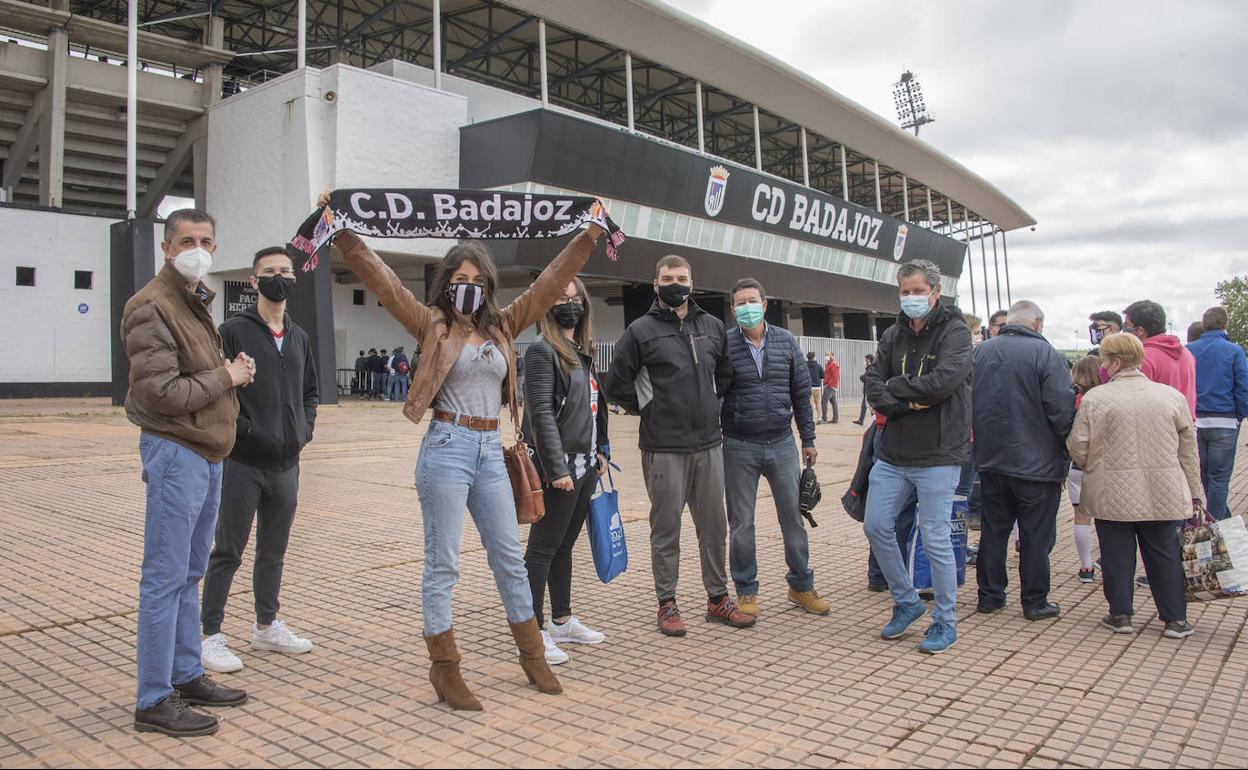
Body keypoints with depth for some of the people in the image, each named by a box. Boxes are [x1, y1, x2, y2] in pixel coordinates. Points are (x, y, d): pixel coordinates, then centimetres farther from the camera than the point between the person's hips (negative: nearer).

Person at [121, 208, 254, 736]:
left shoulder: (196, 301, 17)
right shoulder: (153, 307, -13)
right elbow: (160, 393, -21)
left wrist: (233, 373, 6)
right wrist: (225, 378, -10)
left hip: (208, 452, 10)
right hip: (176, 453, -10)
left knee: (189, 574, 16)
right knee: (165, 580, -3)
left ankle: (186, 676, 28)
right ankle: (154, 701, 7)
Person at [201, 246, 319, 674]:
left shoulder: (299, 337, 13)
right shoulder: (234, 331, -6)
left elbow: (310, 392, 22)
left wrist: (305, 428, 6)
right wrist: (245, 429, -17)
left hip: (286, 463, 6)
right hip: (243, 463, -6)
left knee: (274, 553, 16)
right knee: (228, 552, 3)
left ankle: (267, 627, 30)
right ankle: (212, 636, 14)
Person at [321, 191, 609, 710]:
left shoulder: (502, 327, 11)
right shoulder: (432, 325, 0)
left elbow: (549, 283, 13)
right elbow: (379, 277, -5)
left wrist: (589, 237, 13)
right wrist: (340, 229, -11)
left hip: (491, 452, 5)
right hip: (447, 448, -5)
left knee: (510, 558, 13)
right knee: (443, 564, 2)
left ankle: (533, 656, 27)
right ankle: (445, 671, 14)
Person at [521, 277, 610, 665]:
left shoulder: (583, 351, 15)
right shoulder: (542, 351, -11)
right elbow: (541, 414, -17)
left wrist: (601, 450, 15)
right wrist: (556, 468, -21)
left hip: (585, 463, 8)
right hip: (559, 465, -8)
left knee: (565, 544, 16)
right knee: (543, 546, -1)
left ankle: (562, 621, 28)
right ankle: (534, 631, 6)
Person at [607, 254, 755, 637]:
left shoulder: (713, 326, 10)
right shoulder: (641, 330, -3)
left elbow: (725, 373, 25)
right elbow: (617, 383, -1)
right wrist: (649, 409, 1)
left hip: (709, 445, 4)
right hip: (664, 450, -4)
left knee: (714, 526, 11)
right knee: (666, 529, 4)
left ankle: (717, 598, 25)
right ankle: (667, 603, 17)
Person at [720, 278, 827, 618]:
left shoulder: (786, 341, 4)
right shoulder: (724, 345, -5)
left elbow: (801, 392, 9)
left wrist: (808, 439, 8)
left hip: (782, 443, 3)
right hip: (739, 448, -2)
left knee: (794, 517, 9)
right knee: (741, 523, 6)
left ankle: (801, 585, 25)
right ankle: (746, 591, 20)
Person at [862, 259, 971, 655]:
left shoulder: (954, 332, -6)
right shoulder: (893, 335, 10)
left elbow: (943, 380, -22)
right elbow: (874, 386, 0)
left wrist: (895, 388, -10)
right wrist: (907, 402, -17)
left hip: (938, 455, -6)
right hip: (893, 453, 6)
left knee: (935, 538, -1)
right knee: (876, 526, 7)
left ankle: (945, 622, 17)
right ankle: (906, 601, 27)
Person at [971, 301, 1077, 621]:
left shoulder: (981, 352, 3)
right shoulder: (1046, 354, -14)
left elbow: (969, 401, 10)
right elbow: (1062, 409, -17)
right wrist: (1066, 449, 0)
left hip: (991, 459, 5)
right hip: (1036, 461, -5)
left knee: (993, 531, 13)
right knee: (1036, 535, 6)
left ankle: (990, 595, 20)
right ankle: (1035, 601, 14)